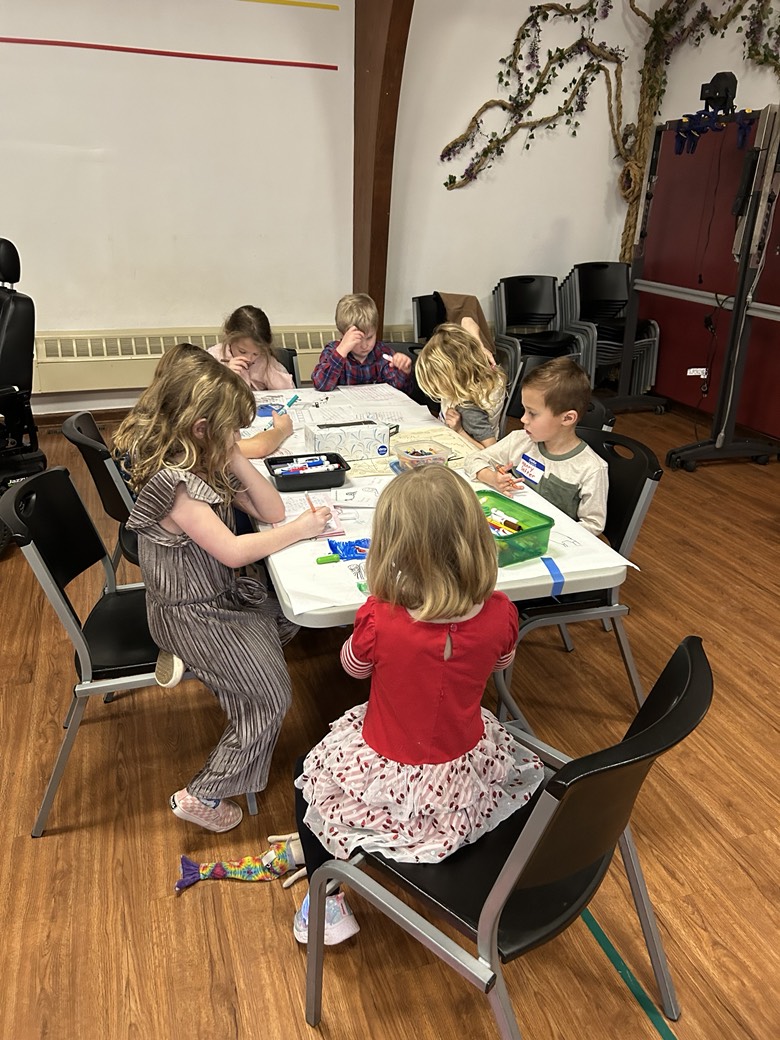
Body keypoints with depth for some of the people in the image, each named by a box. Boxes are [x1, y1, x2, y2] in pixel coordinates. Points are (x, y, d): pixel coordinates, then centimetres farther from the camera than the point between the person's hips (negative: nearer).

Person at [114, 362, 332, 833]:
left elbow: (271, 509, -2)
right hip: (191, 613, -9)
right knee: (269, 698, -6)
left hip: (223, 592, 9)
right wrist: (300, 529, -20)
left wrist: (235, 459, -14)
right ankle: (204, 796, 10)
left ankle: (202, 665, 23)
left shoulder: (207, 464, -2)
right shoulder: (172, 483, -28)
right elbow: (232, 550, -29)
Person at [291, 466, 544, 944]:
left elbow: (354, 666, -5)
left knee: (308, 777, 25)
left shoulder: (379, 618, -30)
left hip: (388, 786, -2)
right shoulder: (499, 614, -21)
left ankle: (327, 907, 33)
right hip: (468, 783, 3)